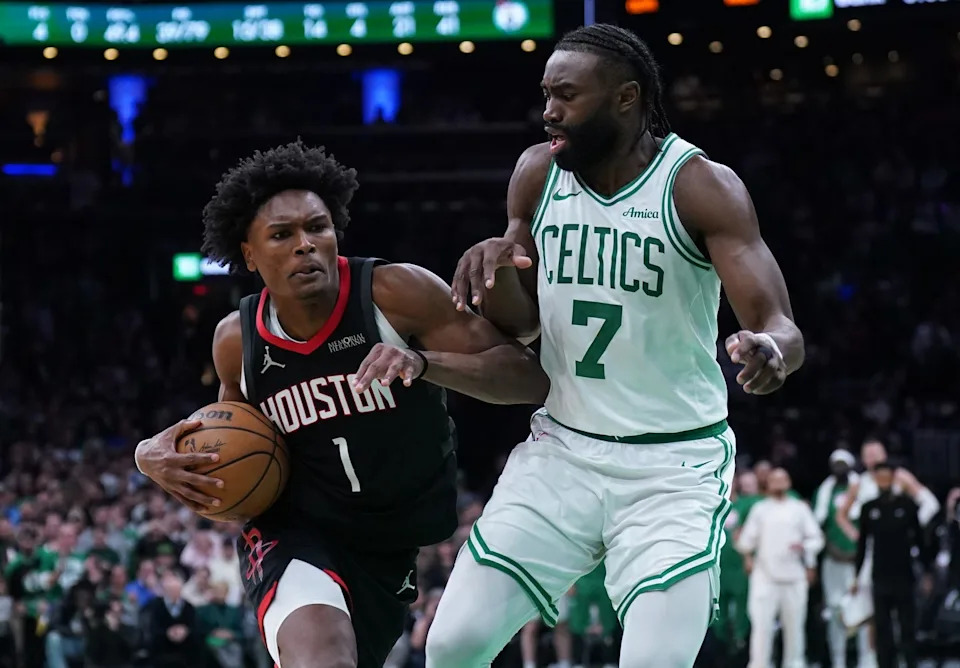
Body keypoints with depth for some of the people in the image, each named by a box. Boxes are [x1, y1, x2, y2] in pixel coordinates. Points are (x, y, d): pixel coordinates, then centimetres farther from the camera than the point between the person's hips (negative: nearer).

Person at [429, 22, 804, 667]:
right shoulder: (539, 174, 0)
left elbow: (782, 328, -21)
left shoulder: (700, 186, -14)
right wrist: (495, 269, -13)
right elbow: (521, 323, 10)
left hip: (675, 467, -4)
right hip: (562, 450, 4)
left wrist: (770, 350, -46)